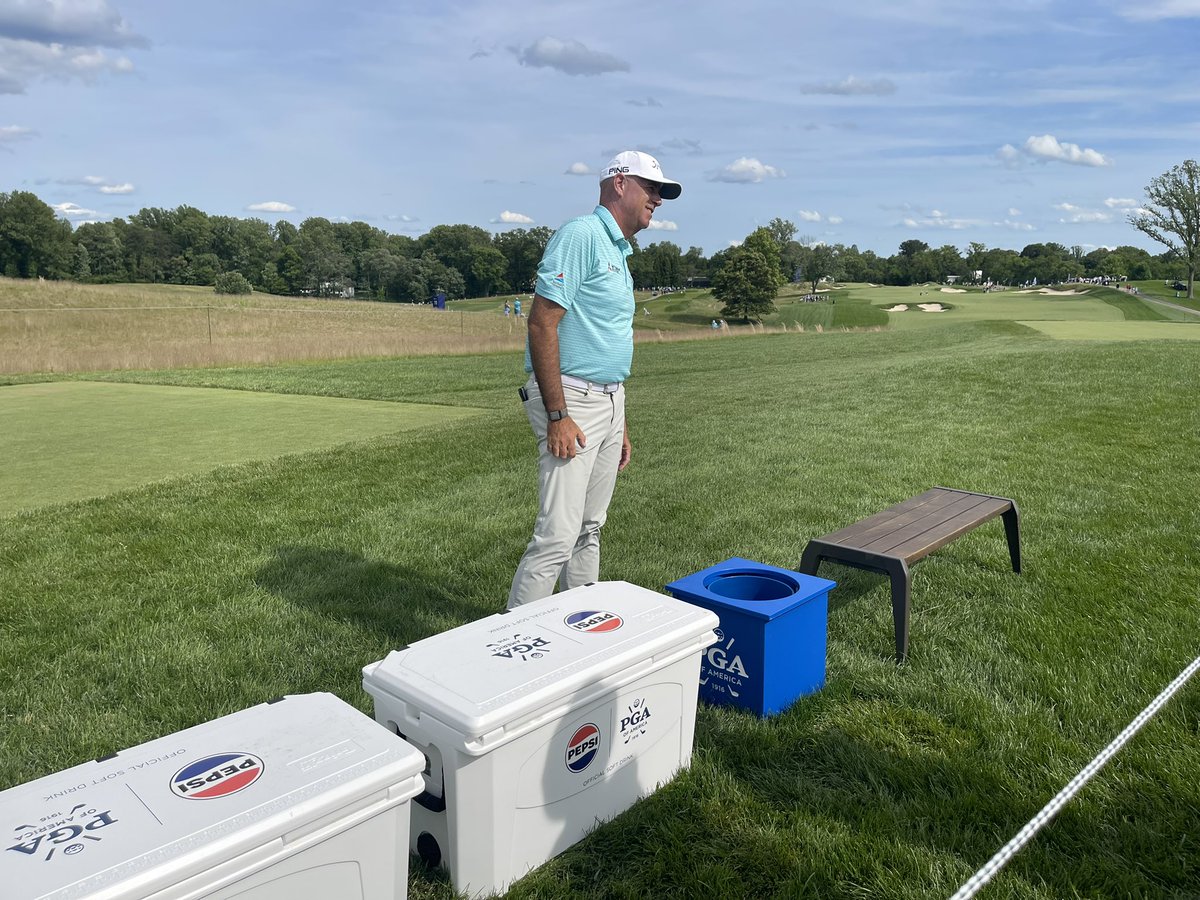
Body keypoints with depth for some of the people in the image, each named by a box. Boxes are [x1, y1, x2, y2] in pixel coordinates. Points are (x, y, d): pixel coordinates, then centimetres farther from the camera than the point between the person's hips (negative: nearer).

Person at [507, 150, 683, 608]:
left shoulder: (619, 252, 19)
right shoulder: (580, 235, -11)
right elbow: (542, 324, -19)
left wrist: (620, 424, 21)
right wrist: (557, 415, -23)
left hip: (609, 402, 10)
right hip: (571, 401, -9)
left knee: (590, 530, 14)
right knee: (557, 535, -11)